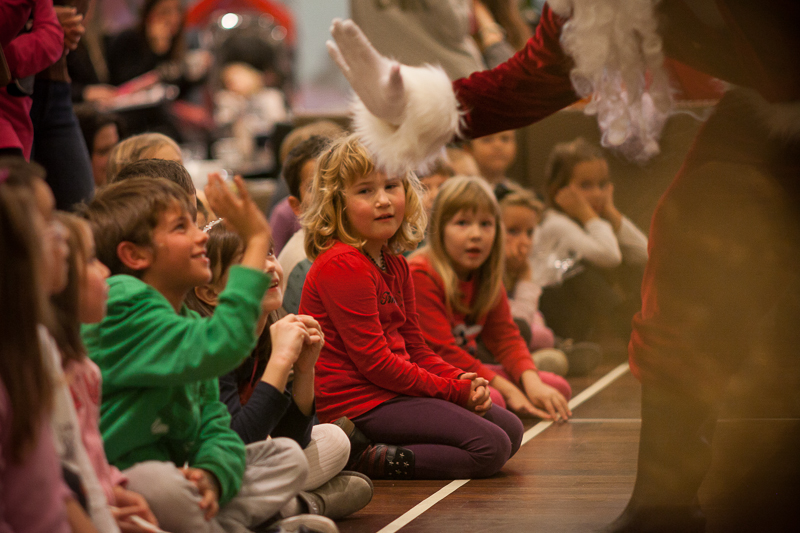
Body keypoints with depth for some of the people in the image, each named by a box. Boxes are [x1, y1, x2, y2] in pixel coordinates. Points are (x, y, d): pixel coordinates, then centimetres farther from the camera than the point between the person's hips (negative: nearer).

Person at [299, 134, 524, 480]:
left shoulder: (395, 264, 15)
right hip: (358, 405, -10)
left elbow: (414, 347, 17)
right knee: (490, 448, -15)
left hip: (392, 392, 10)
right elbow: (374, 362, -19)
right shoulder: (342, 265, -17)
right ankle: (364, 461, -15)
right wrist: (453, 391, -12)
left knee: (510, 429, 12)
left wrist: (463, 382, -2)